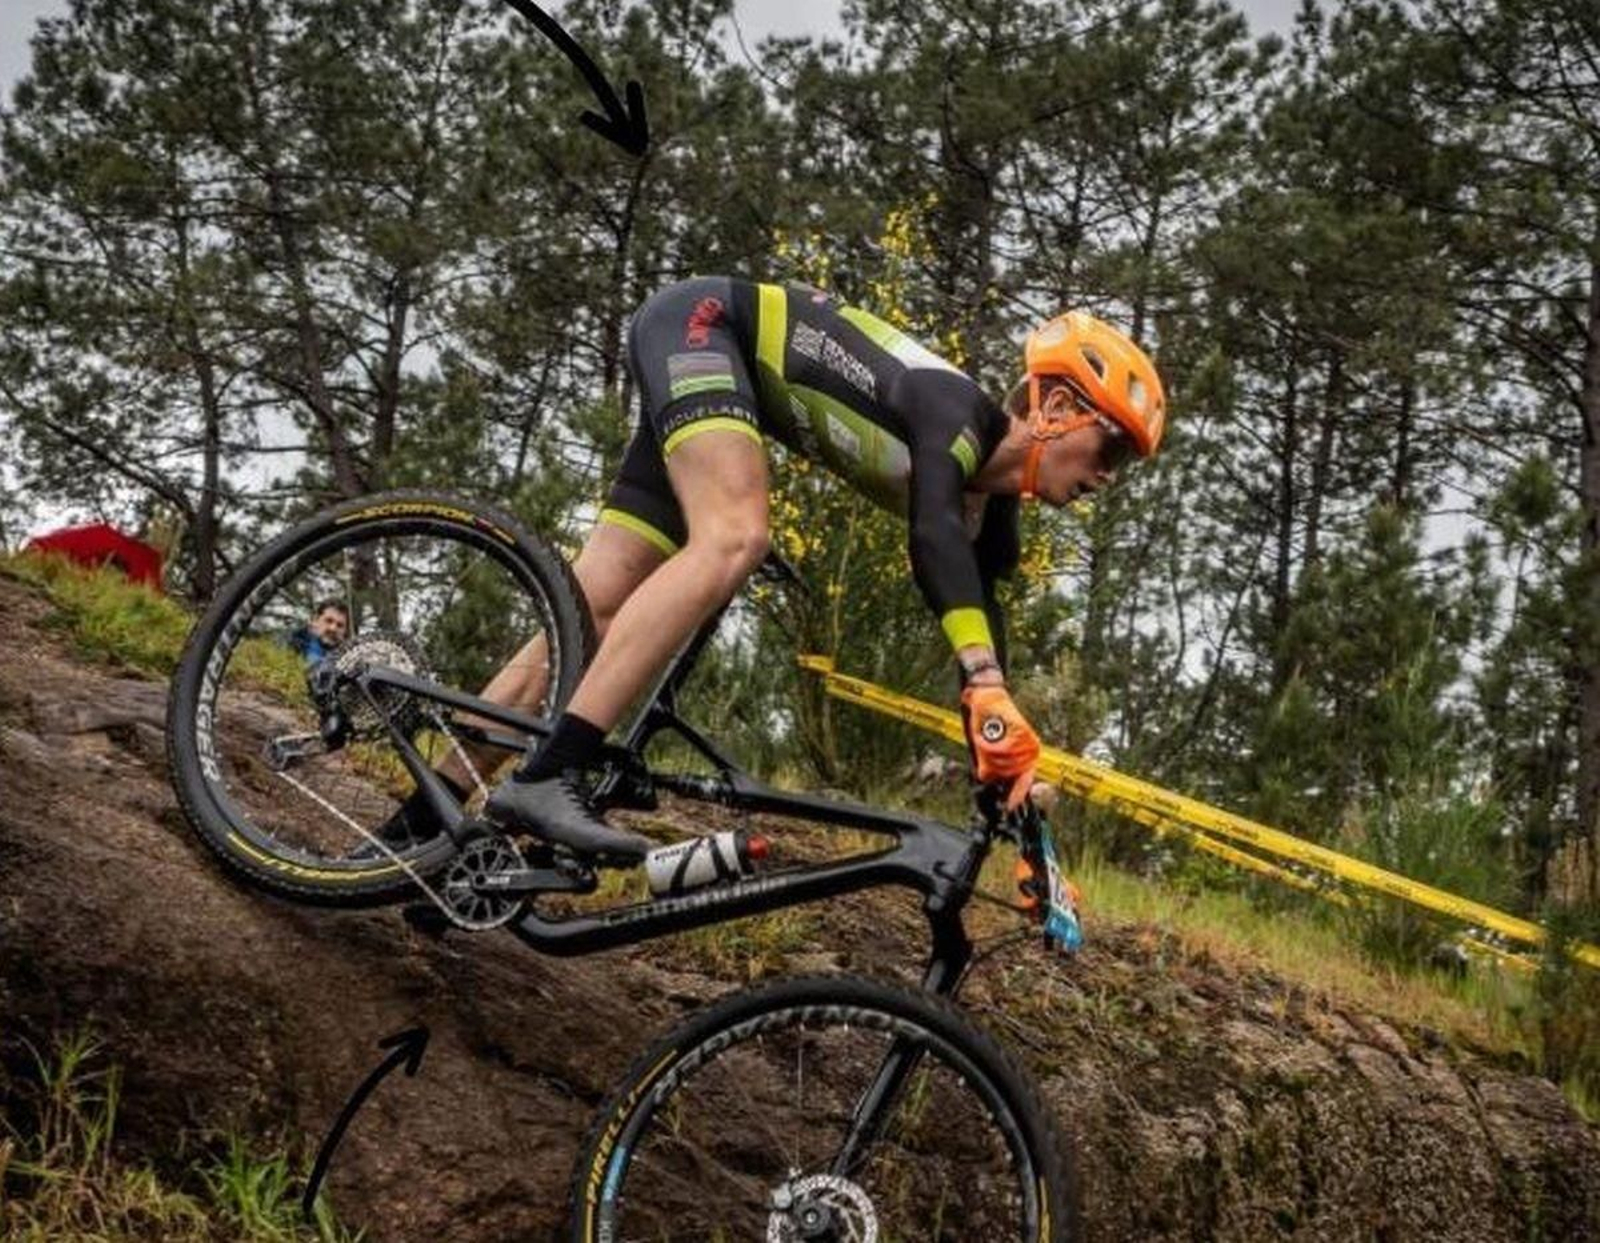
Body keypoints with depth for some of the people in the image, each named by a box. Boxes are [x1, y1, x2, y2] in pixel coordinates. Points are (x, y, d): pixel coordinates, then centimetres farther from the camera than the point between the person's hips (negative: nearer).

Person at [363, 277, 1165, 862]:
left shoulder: (989, 511, -1)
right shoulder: (956, 410, -26)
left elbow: (978, 632, 1)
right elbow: (932, 537, -45)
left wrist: (1014, 801, -1)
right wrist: (990, 692, -57)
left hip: (708, 388, 8)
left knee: (594, 609, 0)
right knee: (735, 537, -33)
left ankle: (417, 830, 3)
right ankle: (541, 778, -40)